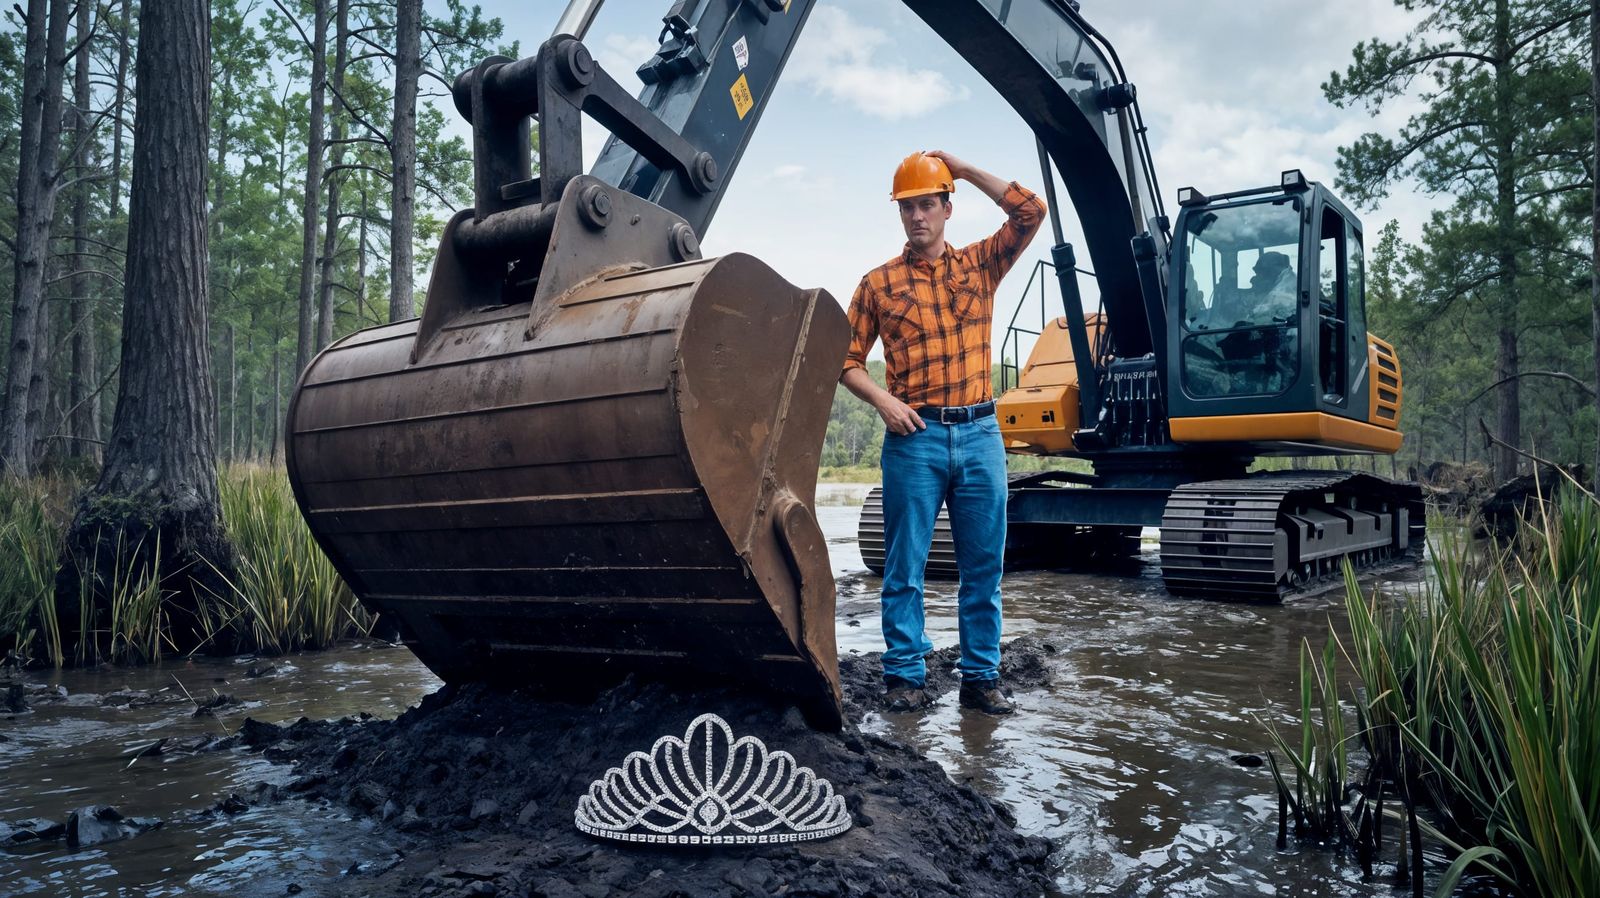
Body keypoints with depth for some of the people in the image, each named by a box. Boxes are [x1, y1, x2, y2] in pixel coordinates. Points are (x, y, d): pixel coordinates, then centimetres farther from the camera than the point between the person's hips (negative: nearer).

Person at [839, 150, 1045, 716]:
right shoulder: (878, 283, 7)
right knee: (905, 567, 2)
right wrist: (882, 399, -10)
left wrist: (964, 168, 4)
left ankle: (981, 676, 16)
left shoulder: (980, 264, 12)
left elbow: (1030, 212, 1)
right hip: (915, 436, -2)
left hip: (980, 433, 2)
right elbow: (849, 360, 8)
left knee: (983, 567, 6)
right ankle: (904, 675, 12)